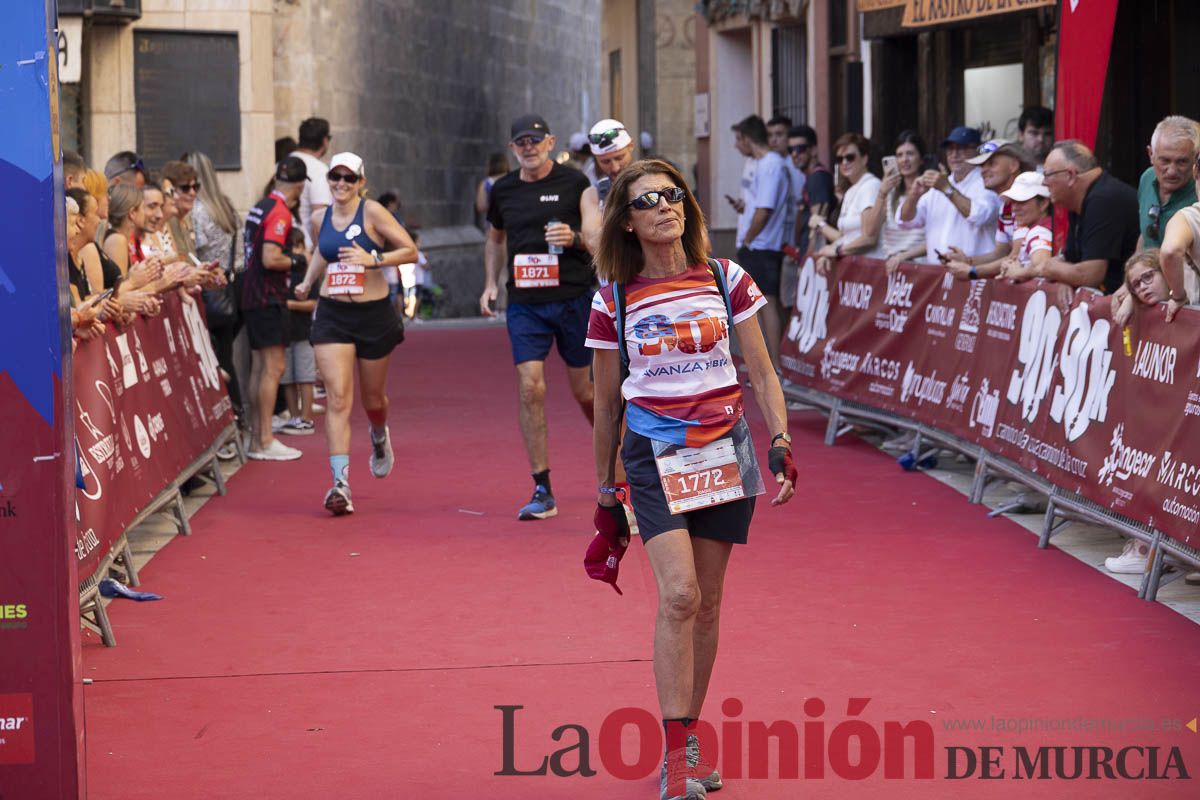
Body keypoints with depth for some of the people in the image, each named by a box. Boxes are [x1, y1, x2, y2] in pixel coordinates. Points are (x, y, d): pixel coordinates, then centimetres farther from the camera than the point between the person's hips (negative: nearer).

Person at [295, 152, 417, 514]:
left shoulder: (372, 212, -8)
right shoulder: (319, 219, 6)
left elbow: (410, 251, -11)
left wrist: (374, 259, -22)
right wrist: (307, 282, 16)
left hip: (374, 313, -2)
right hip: (332, 315, 2)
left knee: (372, 396, 14)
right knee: (337, 398, -12)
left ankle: (379, 437, 51)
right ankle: (340, 483, -17)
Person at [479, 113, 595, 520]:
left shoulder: (574, 182, -3)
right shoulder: (503, 190, 8)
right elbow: (495, 238, 25)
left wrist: (574, 238, -20)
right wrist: (491, 282, 14)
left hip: (574, 298, -2)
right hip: (524, 301, 2)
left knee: (584, 389, 6)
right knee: (530, 387, -10)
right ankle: (542, 491, -7)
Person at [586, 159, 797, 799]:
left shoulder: (726, 280, 2)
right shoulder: (614, 300, -2)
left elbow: (761, 373, 8)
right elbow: (606, 405, 6)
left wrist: (781, 444, -5)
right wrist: (604, 496, 9)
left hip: (725, 451, 2)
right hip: (653, 454, -2)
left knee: (706, 603, 6)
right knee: (678, 595, -17)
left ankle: (688, 739, 21)